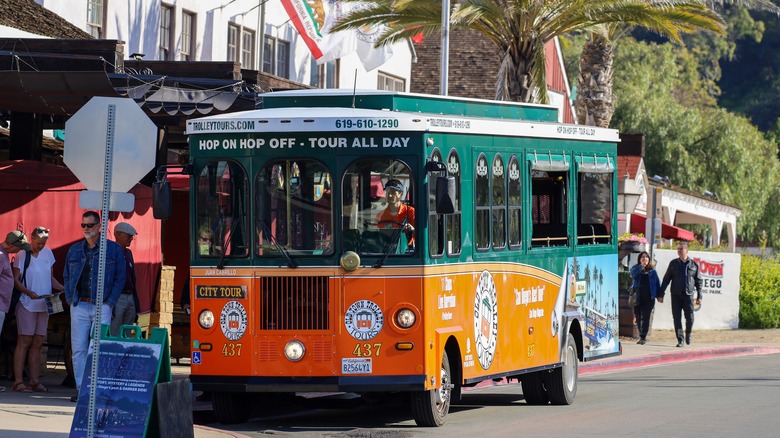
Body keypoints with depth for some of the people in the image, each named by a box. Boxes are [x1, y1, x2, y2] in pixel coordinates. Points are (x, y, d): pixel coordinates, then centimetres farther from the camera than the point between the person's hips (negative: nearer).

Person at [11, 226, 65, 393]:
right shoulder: (23, 255, -6)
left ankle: (34, 381, 7)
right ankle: (18, 381, -6)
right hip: (27, 304, -5)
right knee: (24, 342, -6)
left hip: (44, 304, 5)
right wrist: (29, 292, -23)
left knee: (38, 343, 5)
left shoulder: (48, 253, 11)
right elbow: (15, 280, -7)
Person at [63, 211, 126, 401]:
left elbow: (120, 279, 3)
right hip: (79, 306, 3)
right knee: (78, 349, 0)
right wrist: (70, 299, 5)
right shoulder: (74, 250, 14)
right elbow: (67, 276, 19)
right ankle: (81, 389, 3)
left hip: (101, 307, -3)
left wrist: (110, 302, -5)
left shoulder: (113, 249, 4)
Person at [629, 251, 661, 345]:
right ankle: (641, 336, 19)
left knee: (645, 317, -11)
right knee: (638, 317, 6)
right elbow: (633, 274, -14)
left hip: (649, 297, -1)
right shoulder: (636, 268, 8)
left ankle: (643, 337, -14)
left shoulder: (652, 271, 10)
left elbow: (657, 283, 11)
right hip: (637, 297, 1)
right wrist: (641, 266, -22)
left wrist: (659, 295, 3)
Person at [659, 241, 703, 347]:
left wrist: (699, 296, 4)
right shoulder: (673, 264, 9)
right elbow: (666, 279, 11)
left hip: (688, 295, -1)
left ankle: (688, 334, 22)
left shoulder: (694, 264, 7)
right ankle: (680, 340, 1)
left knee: (690, 318, -5)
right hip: (676, 295, 1)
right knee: (677, 318, -3)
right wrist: (661, 294, 5)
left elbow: (698, 281, 10)